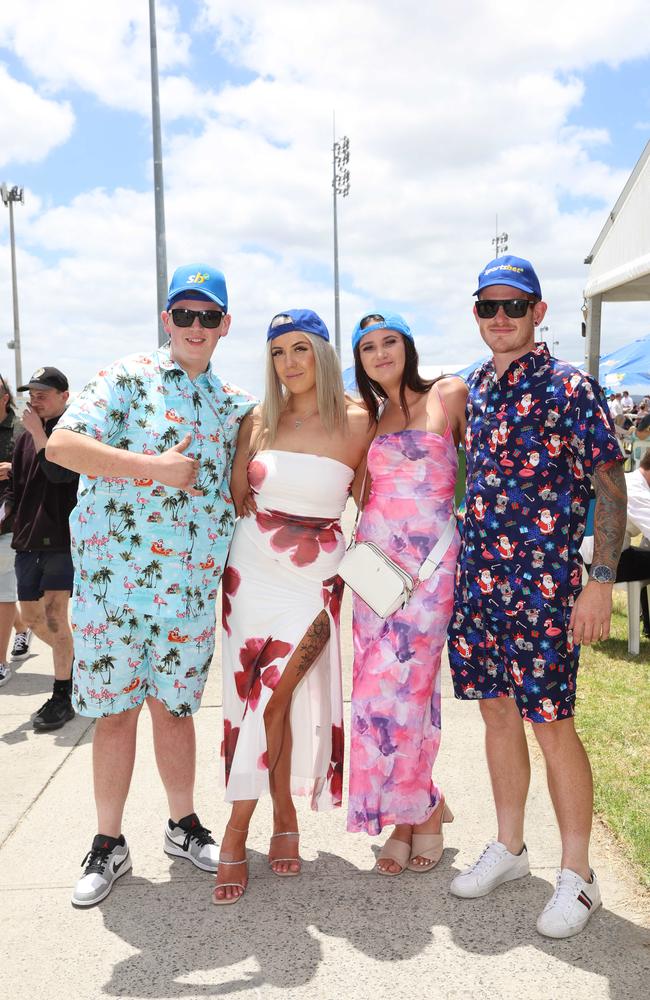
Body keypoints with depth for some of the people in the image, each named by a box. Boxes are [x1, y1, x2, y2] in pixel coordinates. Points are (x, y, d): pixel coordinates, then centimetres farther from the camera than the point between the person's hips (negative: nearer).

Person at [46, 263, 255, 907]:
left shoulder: (234, 404, 13)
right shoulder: (129, 377, -3)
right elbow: (62, 445, -14)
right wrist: (154, 467, -18)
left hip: (193, 585, 3)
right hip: (115, 576, -3)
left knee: (174, 706, 15)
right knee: (115, 710, 6)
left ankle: (183, 825, 32)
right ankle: (108, 844, 23)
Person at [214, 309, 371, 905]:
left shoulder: (355, 424, -4)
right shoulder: (260, 420, 3)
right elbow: (237, 496, 7)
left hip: (314, 581, -3)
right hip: (252, 573, 3)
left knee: (277, 698, -7)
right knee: (257, 699, 3)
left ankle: (237, 833, 8)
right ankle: (284, 818, 21)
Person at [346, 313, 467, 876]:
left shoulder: (449, 395, 2)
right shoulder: (368, 420, 16)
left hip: (430, 559, -4)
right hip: (375, 559, 5)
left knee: (401, 684, -7)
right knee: (379, 685, 3)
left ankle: (414, 811, 14)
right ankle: (418, 810, 18)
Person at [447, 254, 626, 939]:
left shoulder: (570, 389, -9)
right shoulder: (472, 387, 10)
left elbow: (610, 487, -10)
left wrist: (601, 581, -15)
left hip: (543, 582, -6)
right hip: (477, 574, 6)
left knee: (551, 722, -1)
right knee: (497, 709, 14)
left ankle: (577, 875, 17)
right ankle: (509, 849, 31)